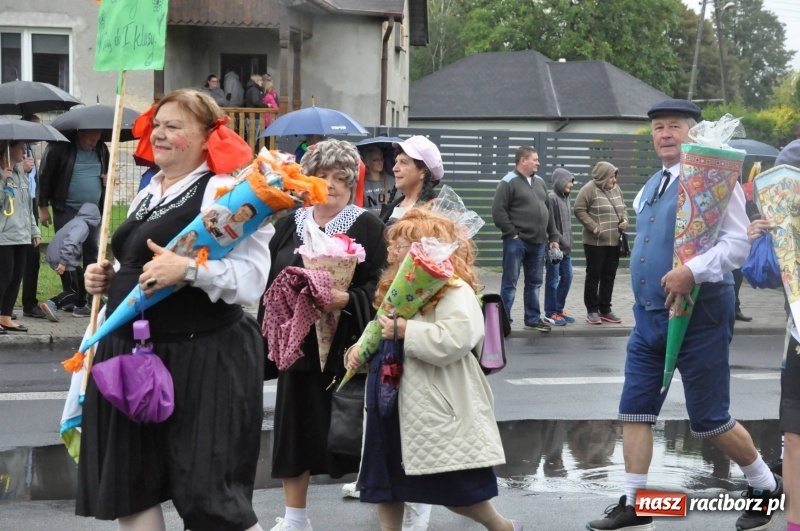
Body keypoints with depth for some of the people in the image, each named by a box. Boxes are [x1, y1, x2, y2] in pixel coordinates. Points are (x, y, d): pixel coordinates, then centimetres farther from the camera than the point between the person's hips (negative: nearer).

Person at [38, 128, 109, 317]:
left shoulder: (101, 149, 7)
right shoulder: (60, 147, -8)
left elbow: (108, 172, 23)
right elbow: (45, 175, -5)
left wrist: (107, 178, -2)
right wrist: (43, 206, -6)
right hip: (66, 211, -4)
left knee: (93, 252, 2)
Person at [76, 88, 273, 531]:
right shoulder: (147, 195, 16)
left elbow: (252, 279, -20)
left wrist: (189, 270, -31)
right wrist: (107, 280, 10)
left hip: (202, 357, -9)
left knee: (206, 495, -6)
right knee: (130, 484, 11)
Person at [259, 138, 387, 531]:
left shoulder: (368, 227, -3)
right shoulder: (290, 224, 10)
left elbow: (380, 286, -10)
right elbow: (269, 281, 13)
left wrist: (347, 299, -26)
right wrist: (269, 329, 5)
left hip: (345, 346, -4)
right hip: (297, 343, 4)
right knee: (295, 425, 8)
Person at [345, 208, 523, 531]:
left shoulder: (454, 290, -14)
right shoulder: (396, 287, 15)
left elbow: (454, 341, -28)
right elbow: (381, 331, 25)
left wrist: (405, 330, -25)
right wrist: (360, 347, 4)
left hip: (437, 409, -9)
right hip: (390, 403, 9)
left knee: (456, 489, -1)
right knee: (383, 480, 11)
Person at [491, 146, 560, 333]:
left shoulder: (539, 182, 15)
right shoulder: (509, 182, -8)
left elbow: (548, 211, 18)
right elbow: (498, 211, -13)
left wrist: (553, 236, 13)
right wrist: (511, 233, -14)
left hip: (538, 242, 7)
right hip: (517, 241, -7)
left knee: (534, 282, 12)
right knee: (510, 282, -2)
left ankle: (533, 319, 21)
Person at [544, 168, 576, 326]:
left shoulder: (565, 197, 13)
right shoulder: (552, 198, -13)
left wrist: (568, 243, 12)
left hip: (565, 248, 9)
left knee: (567, 277, 12)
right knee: (553, 280, -2)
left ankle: (559, 309, 23)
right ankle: (550, 313, 6)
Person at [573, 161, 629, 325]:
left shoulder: (616, 189, 13)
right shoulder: (589, 189, -10)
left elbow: (623, 208, 23)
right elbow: (579, 210, -12)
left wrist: (624, 220, 2)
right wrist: (593, 227, -19)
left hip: (614, 241, 7)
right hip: (595, 242, -7)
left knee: (609, 276, 10)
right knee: (594, 276, 0)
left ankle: (605, 309, 19)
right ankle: (592, 311, 7)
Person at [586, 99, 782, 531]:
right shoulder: (649, 189, 14)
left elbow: (738, 243, -21)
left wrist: (693, 272, -33)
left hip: (698, 316, -8)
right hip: (649, 315, 8)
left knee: (709, 421, -1)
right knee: (634, 410, 3)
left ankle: (766, 487, 21)